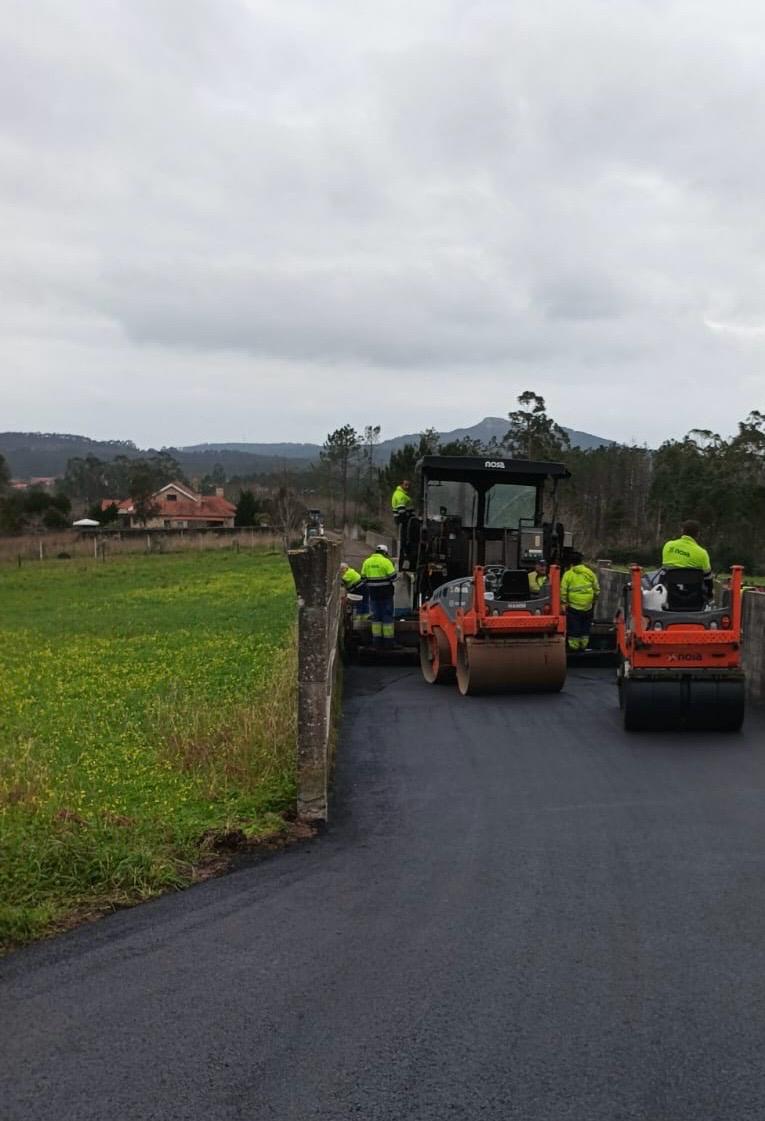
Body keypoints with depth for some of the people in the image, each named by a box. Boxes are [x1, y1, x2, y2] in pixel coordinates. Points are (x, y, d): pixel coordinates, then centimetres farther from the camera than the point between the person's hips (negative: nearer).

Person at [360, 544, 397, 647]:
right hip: (385, 592, -4)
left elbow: (363, 578, 9)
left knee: (375, 615, 10)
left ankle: (376, 639, 8)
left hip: (373, 592, 4)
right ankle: (388, 639, 3)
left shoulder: (367, 562, 6)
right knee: (387, 615, 3)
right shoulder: (386, 561, -10)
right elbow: (393, 577, -12)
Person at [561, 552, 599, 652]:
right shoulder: (589, 573, 2)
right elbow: (597, 589, 9)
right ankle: (584, 645, 24)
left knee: (573, 628, 6)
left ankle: (574, 646, 9)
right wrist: (594, 600, 22)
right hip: (588, 606, 3)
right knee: (585, 628, 17)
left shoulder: (568, 574, -8)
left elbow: (563, 591, -9)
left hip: (574, 606, -3)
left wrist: (564, 603, 2)